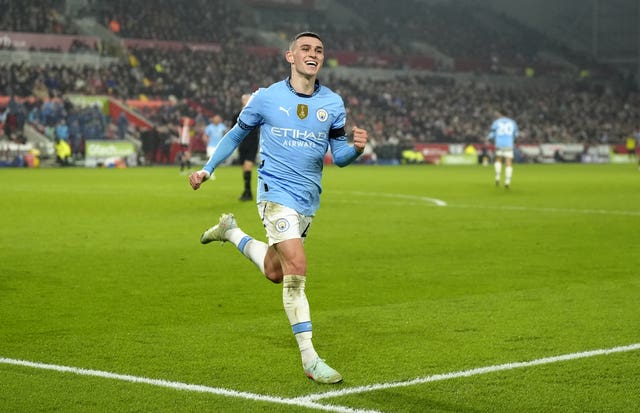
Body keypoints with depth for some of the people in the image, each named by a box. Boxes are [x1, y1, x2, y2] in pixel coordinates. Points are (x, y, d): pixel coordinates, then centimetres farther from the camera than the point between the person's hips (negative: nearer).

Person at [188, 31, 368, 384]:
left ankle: (231, 233, 44)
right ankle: (309, 358, -14)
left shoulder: (333, 103, 3)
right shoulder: (266, 97, -3)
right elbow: (236, 134, 11)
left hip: (308, 200, 5)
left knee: (275, 273, 17)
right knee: (297, 269, -19)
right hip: (276, 193, -5)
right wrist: (207, 169, 9)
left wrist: (356, 148, -17)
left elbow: (339, 157, 5)